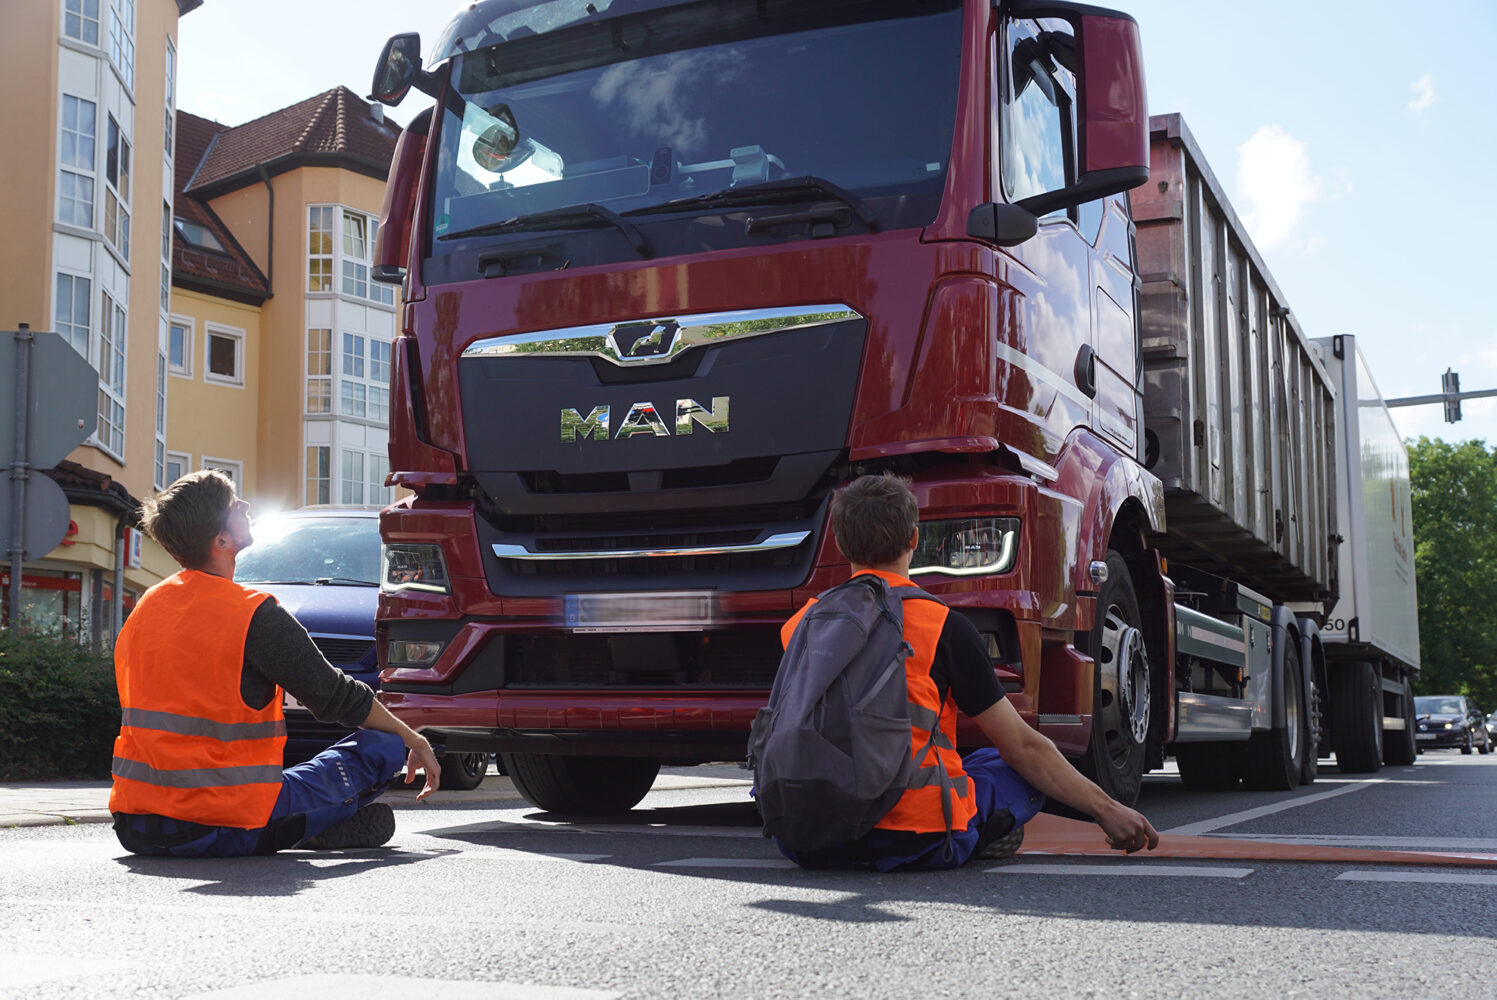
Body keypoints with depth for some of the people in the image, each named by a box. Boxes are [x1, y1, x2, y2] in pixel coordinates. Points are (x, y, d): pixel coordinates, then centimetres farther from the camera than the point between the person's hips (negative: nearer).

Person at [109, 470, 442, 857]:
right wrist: (413, 739, 11)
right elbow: (336, 697, -5)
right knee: (385, 746, 1)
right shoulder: (255, 614, -14)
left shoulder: (144, 609, 8)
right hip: (221, 831, -7)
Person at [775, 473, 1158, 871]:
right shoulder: (944, 626, -5)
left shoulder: (798, 625, 5)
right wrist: (1108, 811, 10)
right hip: (916, 843, -3)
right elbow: (1021, 745, 0)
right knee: (1030, 770, 19)